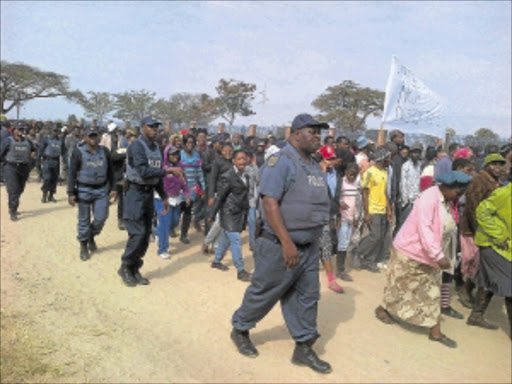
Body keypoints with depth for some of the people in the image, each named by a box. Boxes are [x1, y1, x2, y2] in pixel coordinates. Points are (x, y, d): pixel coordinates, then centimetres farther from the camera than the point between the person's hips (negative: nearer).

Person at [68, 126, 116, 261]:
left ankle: (91, 236, 29)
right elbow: (72, 173, -4)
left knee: (101, 217, -1)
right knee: (84, 220, 6)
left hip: (101, 190, 3)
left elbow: (110, 171, 13)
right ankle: (83, 246, 21)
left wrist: (112, 188, 10)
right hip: (84, 190, -2)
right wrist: (71, 193, -9)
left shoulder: (105, 151, 5)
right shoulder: (78, 152, -5)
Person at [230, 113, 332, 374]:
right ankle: (240, 330, 31)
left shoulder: (314, 167, 13)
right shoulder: (281, 161, -14)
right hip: (280, 246, -8)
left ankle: (304, 348, 25)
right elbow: (270, 203, -23)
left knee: (307, 297, 12)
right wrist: (287, 242, -27)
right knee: (263, 293, 8)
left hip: (309, 247, 8)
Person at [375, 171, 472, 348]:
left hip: (428, 255, 8)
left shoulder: (444, 201, 5)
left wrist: (441, 255, 2)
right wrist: (439, 256, -33)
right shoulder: (429, 198, -23)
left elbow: (445, 230, 8)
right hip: (410, 252, -8)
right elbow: (424, 230, -31)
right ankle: (382, 309, 34)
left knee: (432, 291, 7)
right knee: (401, 286, 9)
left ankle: (435, 332, 13)